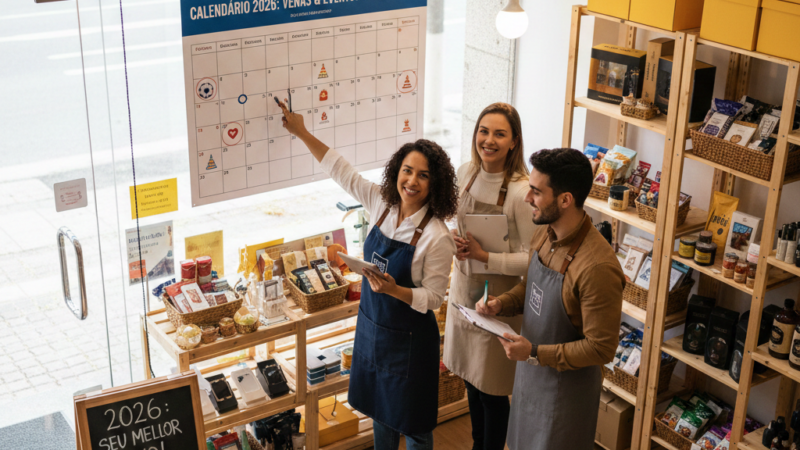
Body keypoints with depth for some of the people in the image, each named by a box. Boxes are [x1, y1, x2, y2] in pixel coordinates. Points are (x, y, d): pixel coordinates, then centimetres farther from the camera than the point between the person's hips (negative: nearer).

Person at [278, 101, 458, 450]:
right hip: (372, 325, 6)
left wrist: (395, 290, -35)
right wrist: (302, 133, 5)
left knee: (412, 421, 10)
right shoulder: (382, 204, -8)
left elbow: (433, 297, -18)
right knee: (380, 408, 24)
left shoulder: (436, 236, -24)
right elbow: (340, 170, 3)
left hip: (409, 338, -6)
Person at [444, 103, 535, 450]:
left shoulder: (520, 191, -23)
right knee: (470, 376, 23)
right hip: (464, 287, 7)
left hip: (498, 294, -7)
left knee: (491, 388, 7)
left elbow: (534, 259, -21)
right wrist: (455, 240, -5)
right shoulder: (466, 173, -2)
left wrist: (485, 257, -24)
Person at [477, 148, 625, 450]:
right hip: (529, 373, 8)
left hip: (566, 385, -8)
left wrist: (535, 353, -27)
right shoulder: (544, 235, -6)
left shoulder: (598, 268, -33)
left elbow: (601, 348, -27)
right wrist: (502, 304, -6)